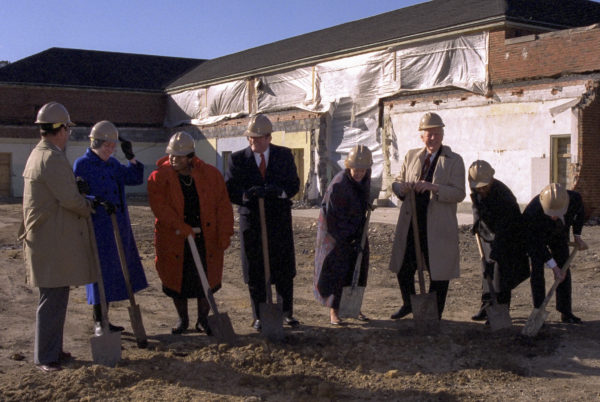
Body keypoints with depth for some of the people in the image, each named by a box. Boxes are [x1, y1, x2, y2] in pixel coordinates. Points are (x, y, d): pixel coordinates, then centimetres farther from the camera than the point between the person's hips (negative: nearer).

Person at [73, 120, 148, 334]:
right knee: (99, 270, -3)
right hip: (96, 227, -7)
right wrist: (98, 202, -27)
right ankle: (98, 322, 9)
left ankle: (104, 320, 23)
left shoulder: (113, 163, 14)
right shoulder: (82, 164, -6)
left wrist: (131, 157, 0)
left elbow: (135, 178, 11)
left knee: (112, 272, 12)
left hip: (118, 227, 7)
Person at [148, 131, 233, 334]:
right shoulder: (159, 177, -4)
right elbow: (159, 207, -14)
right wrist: (182, 228, -23)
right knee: (176, 278, 8)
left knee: (206, 278, 3)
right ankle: (182, 320, 27)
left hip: (206, 238, 1)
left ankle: (203, 320, 21)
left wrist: (224, 234, -5)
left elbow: (223, 206, 1)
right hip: (173, 239, 0)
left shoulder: (210, 174, 0)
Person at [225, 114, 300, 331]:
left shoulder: (284, 155, 3)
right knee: (255, 272, 4)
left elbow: (294, 185, -2)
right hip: (251, 221, -1)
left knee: (284, 270, 8)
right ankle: (259, 317, 15)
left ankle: (286, 313, 23)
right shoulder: (238, 158, 0)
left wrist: (278, 191, -23)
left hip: (279, 220, 1)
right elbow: (230, 190, -5)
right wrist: (247, 194, -26)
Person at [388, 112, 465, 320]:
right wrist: (402, 188, -9)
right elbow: (397, 182, 16)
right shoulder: (411, 156, 11)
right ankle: (409, 304, 36)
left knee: (438, 271, 4)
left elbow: (459, 193, -9)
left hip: (438, 226, -4)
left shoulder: (454, 160, -1)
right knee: (403, 267, 11)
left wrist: (434, 187, -24)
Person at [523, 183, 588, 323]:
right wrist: (554, 267, -29)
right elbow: (538, 243, -31)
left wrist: (577, 236, -3)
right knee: (537, 269, -13)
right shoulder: (532, 211, -43)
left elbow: (579, 212, -6)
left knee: (564, 269, 0)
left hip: (559, 233, 3)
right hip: (535, 235, -3)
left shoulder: (574, 198, -34)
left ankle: (566, 312, 7)